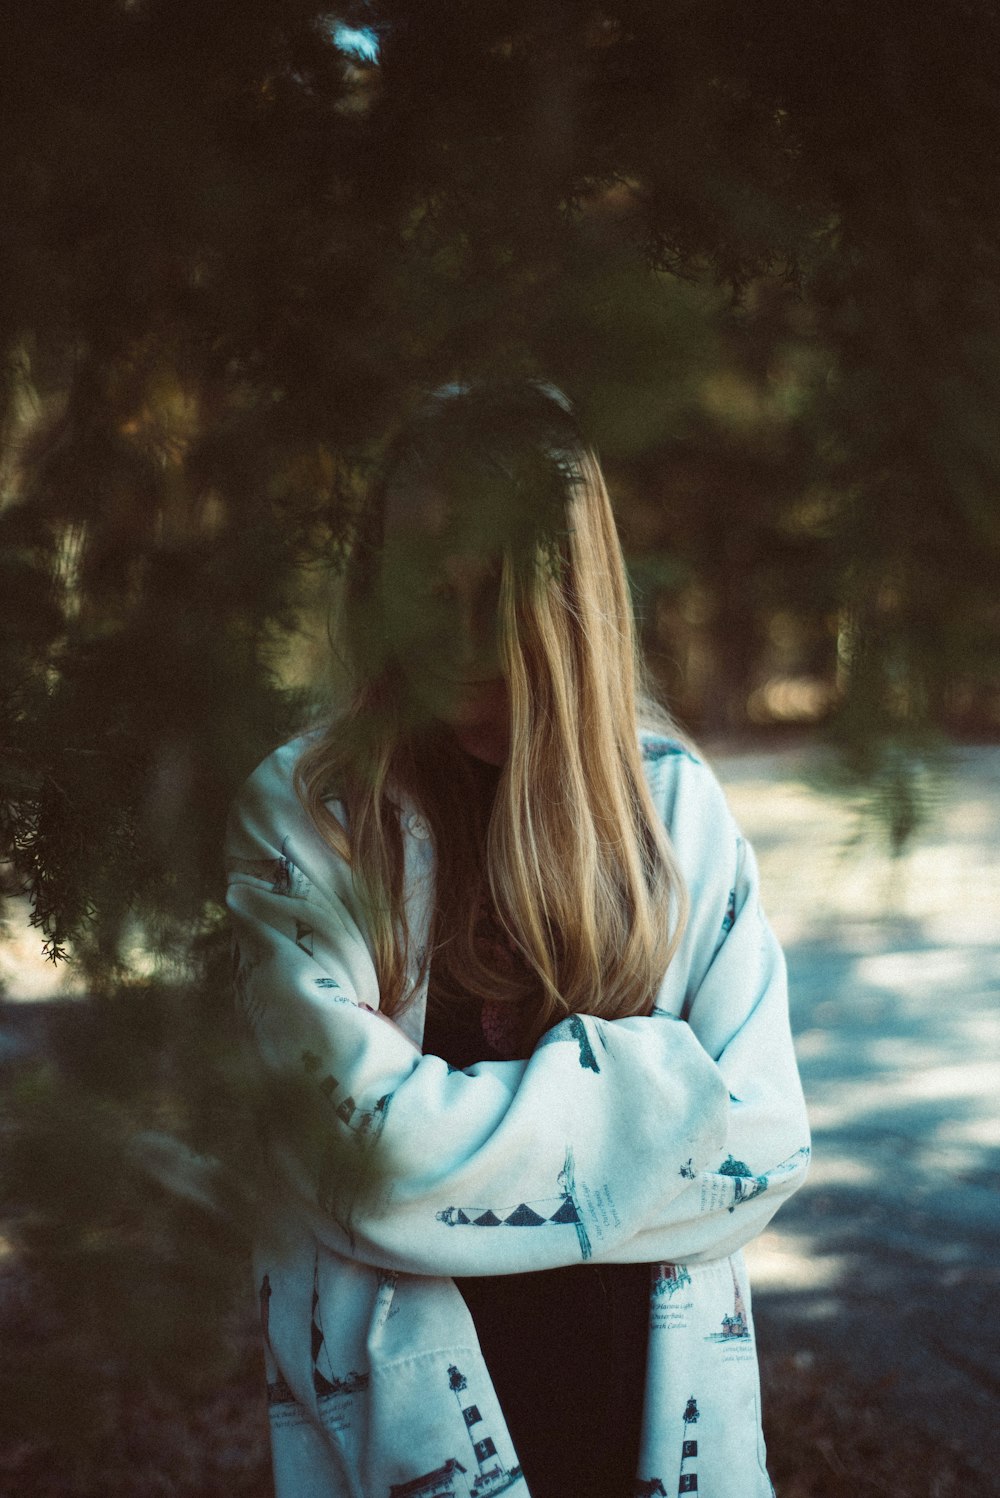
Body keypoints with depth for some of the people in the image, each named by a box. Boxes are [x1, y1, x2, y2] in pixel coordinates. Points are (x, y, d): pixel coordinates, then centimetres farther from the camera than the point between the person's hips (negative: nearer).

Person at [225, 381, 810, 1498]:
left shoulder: (675, 802, -3)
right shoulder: (302, 818, -12)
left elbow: (765, 1143, -8)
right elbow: (377, 1156, -21)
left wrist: (485, 1148, -17)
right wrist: (640, 1094, -14)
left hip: (656, 1396, 3)